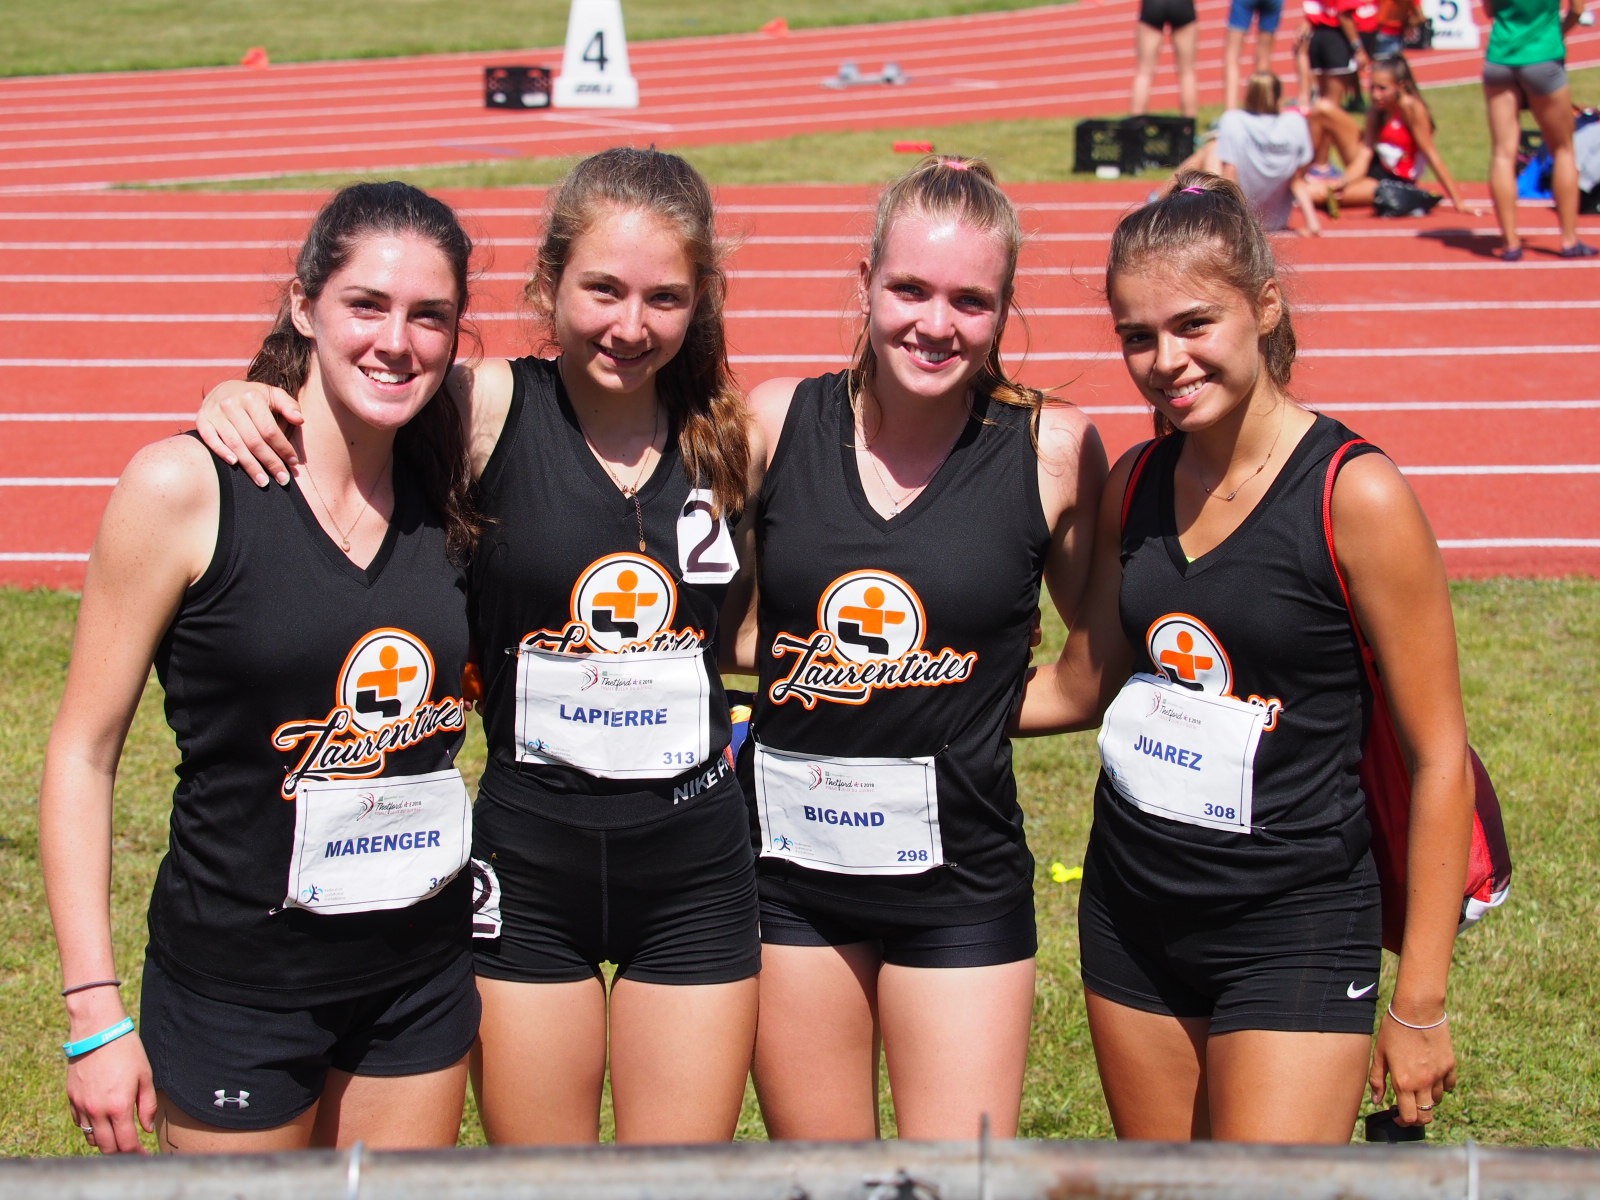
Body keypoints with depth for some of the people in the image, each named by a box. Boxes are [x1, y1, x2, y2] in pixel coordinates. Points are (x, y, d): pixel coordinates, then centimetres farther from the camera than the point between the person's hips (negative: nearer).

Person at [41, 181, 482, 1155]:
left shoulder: (449, 492, 0)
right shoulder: (185, 487, -13)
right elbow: (83, 753, -10)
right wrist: (96, 1013, -12)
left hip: (421, 977, 4)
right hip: (238, 988, -4)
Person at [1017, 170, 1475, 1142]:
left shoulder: (1358, 495, -15)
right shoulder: (1135, 484, 3)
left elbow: (1440, 760, -11)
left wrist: (1420, 1004, -10)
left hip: (1293, 930, -5)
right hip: (1133, 911, 6)